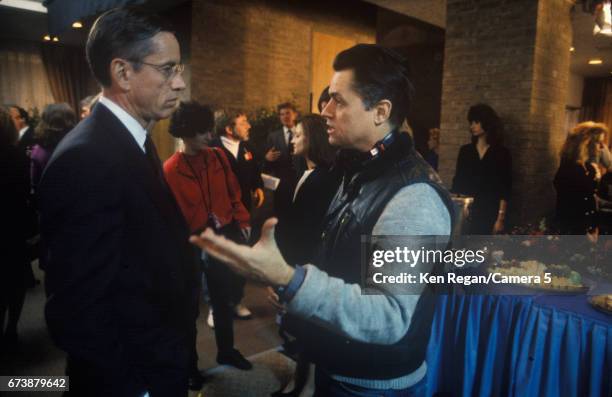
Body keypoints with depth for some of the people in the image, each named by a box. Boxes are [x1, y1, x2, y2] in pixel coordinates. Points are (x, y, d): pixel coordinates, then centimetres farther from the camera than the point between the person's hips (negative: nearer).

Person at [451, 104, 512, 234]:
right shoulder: (465, 151, 9)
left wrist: (500, 218, -10)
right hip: (464, 214, 2)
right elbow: (457, 183, 9)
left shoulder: (502, 153, 2)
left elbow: (505, 189, -2)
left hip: (489, 215, -2)